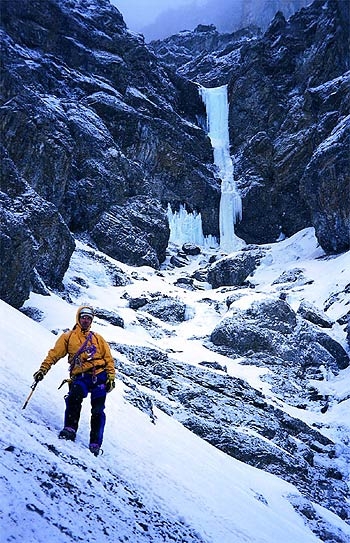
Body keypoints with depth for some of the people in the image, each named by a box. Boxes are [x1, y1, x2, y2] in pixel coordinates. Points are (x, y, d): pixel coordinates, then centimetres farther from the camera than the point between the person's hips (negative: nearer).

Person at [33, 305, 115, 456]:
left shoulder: (98, 338, 19)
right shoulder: (68, 337, 16)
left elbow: (108, 358, 14)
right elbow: (54, 354, 7)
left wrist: (111, 377, 2)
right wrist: (43, 370, -6)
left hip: (99, 376, 1)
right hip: (80, 377, -1)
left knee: (98, 411, -5)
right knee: (74, 398, -31)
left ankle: (95, 444, 0)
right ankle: (70, 429, -24)